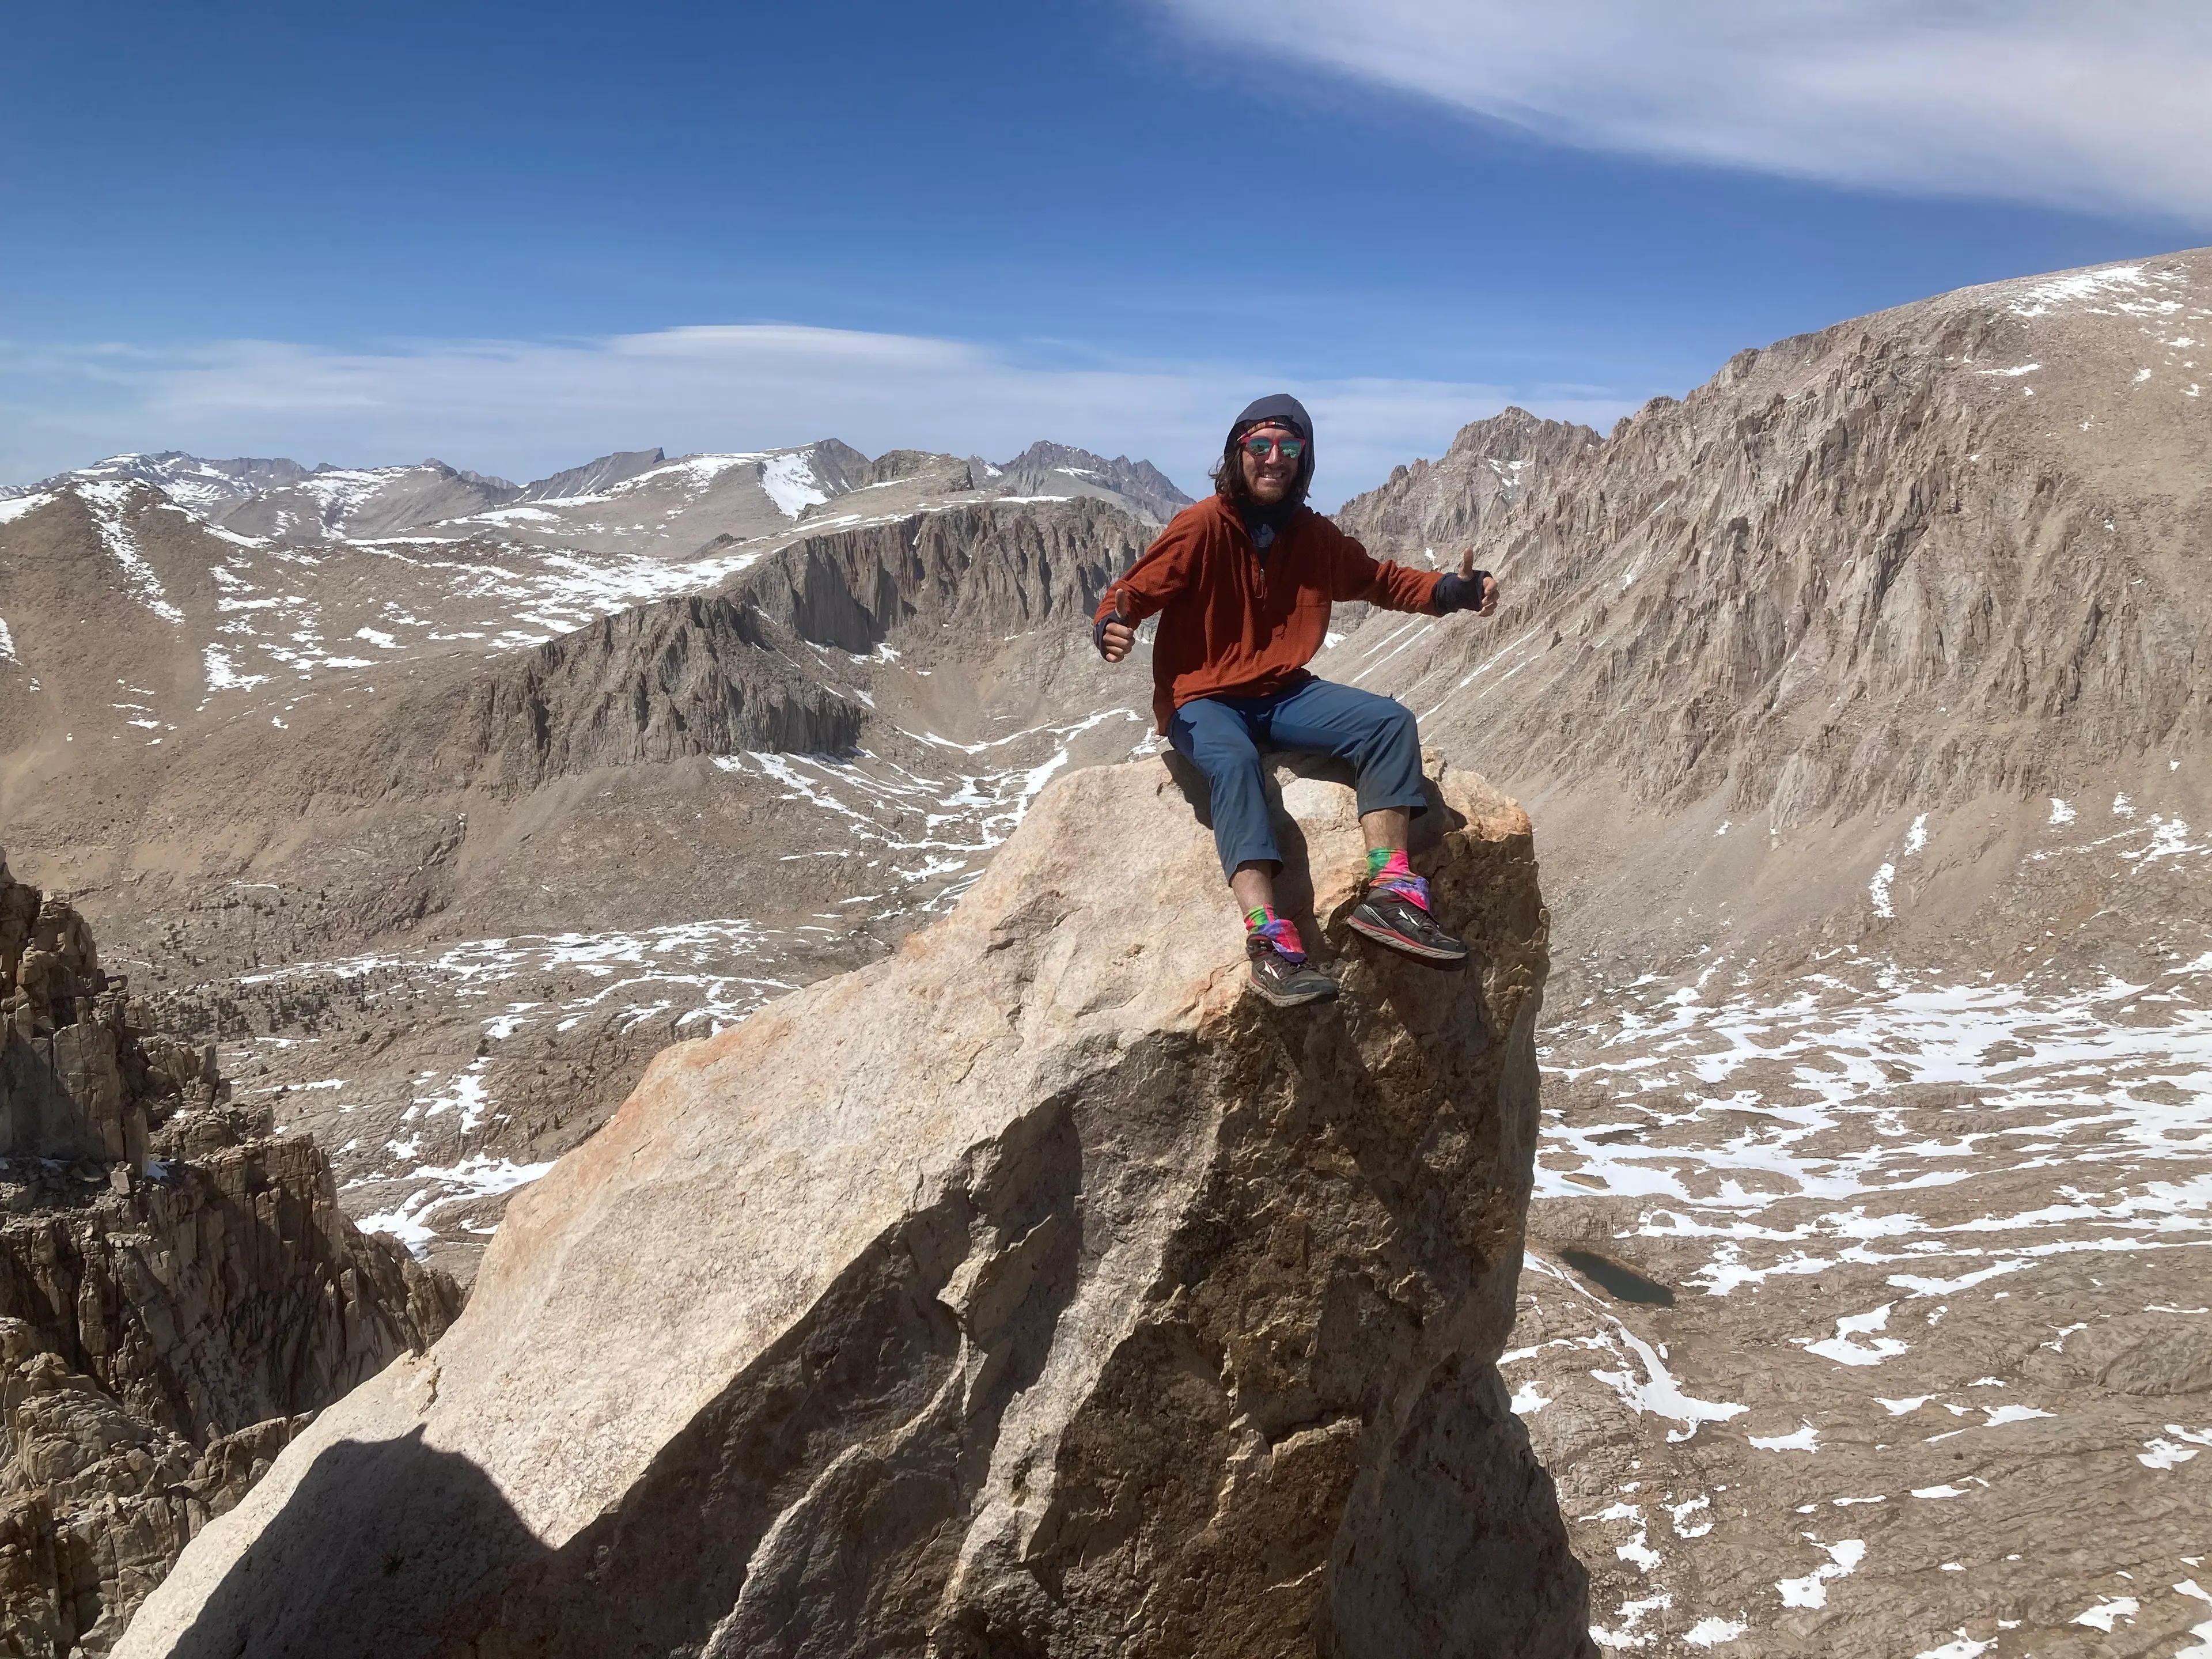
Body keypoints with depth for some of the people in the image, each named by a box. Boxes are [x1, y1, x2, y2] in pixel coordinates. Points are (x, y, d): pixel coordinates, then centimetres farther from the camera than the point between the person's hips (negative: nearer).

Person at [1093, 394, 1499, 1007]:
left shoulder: (1312, 536, 5)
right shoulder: (1202, 527, -10)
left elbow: (1380, 580, 16)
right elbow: (1129, 595, -12)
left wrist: (1455, 589, 0)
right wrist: (1112, 629, -35)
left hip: (1282, 696, 6)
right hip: (1201, 702, -5)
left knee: (1390, 720, -14)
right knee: (1234, 762, -37)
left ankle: (1389, 891, -23)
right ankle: (1268, 939, -45)